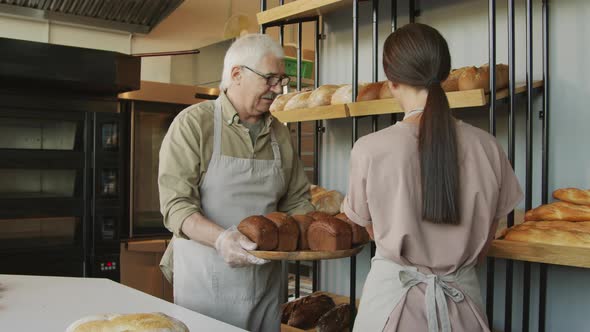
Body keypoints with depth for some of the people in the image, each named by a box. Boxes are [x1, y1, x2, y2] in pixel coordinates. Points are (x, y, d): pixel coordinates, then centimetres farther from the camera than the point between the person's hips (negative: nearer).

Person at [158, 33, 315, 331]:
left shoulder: (279, 133, 8)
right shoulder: (193, 123, -9)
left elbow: (296, 200, 13)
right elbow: (176, 205, -15)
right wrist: (221, 239, -31)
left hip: (266, 279, 5)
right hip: (207, 280, -5)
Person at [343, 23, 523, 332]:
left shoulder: (370, 149, -16)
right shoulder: (487, 147, -9)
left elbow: (372, 228, 1)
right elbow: (484, 239, 3)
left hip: (391, 294, -2)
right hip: (464, 296, 2)